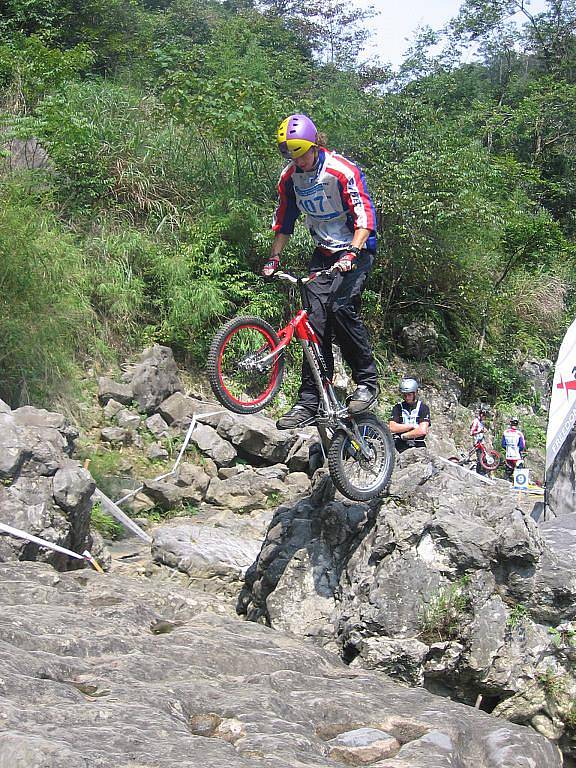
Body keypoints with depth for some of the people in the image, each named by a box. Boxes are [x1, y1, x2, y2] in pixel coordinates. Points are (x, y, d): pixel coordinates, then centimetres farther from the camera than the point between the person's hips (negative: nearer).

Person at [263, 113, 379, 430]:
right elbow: (284, 222, 13)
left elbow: (365, 218, -22)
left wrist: (350, 254, -34)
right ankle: (309, 401, -8)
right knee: (317, 318, -8)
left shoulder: (343, 171, -18)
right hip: (323, 252, 5)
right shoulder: (290, 178, 1)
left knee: (340, 306, -27)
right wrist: (273, 259, 5)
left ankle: (367, 380, -12)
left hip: (356, 249, -5)